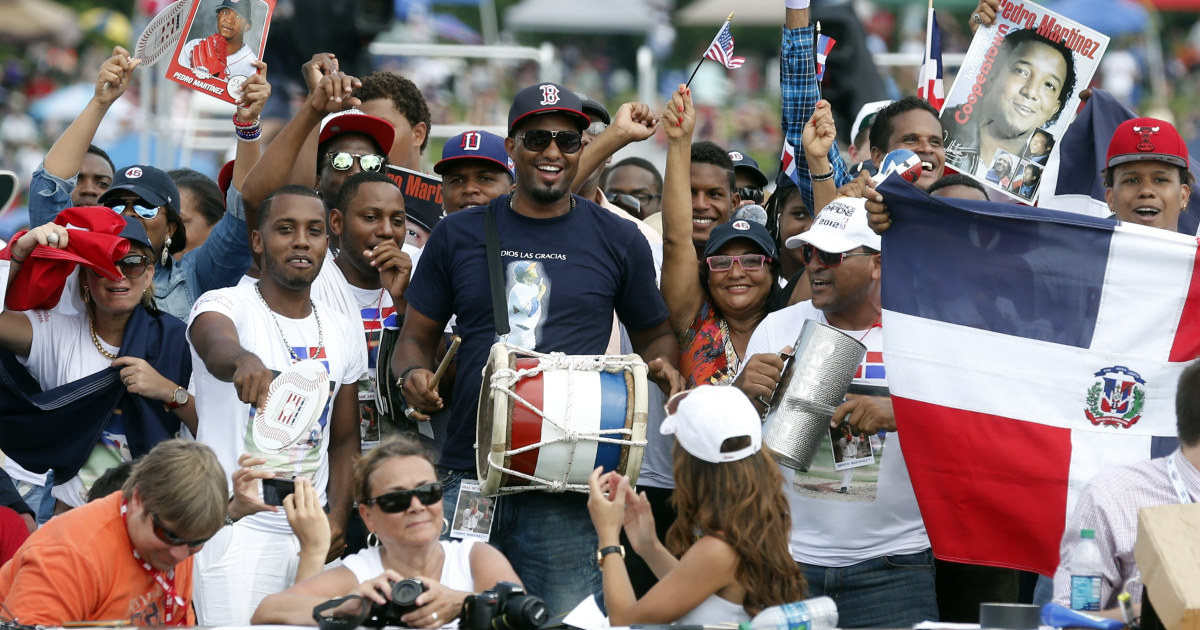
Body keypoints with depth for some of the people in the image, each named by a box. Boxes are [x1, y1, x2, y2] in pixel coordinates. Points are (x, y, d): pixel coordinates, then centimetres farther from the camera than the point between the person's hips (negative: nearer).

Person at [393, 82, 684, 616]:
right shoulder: (459, 236, 10)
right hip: (466, 475, 1)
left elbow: (654, 335, 19)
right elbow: (416, 337, 16)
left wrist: (664, 368, -4)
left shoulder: (617, 241, 9)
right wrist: (413, 376, -6)